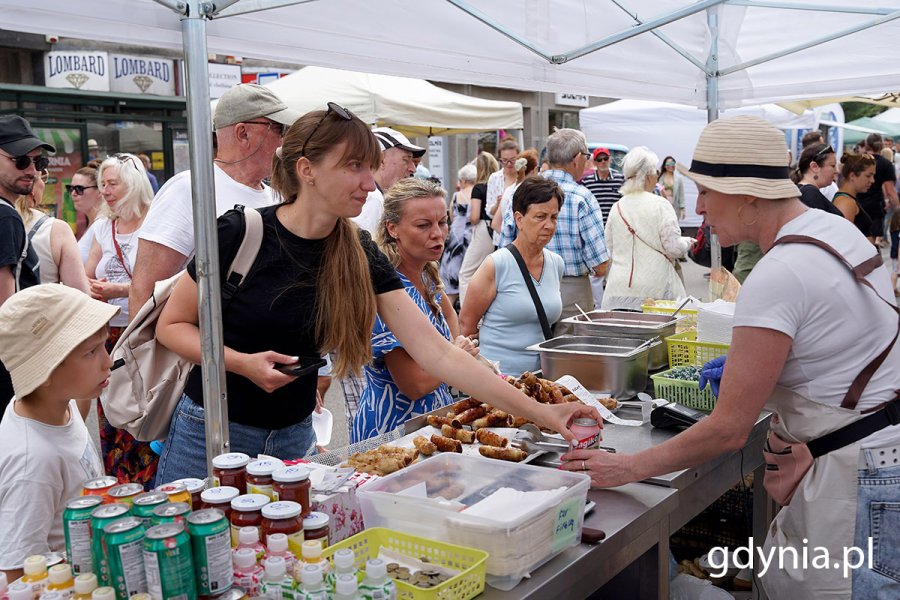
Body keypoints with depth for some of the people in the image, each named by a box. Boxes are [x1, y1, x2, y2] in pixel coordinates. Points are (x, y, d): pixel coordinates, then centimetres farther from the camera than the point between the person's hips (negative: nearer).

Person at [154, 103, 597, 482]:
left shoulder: (361, 256, -7)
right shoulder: (241, 233, -17)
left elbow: (438, 353, -12)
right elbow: (171, 325, -6)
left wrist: (541, 413, -17)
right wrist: (243, 362, -25)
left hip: (294, 436, 4)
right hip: (214, 431, -3)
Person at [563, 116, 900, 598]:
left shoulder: (776, 277, -23)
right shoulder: (835, 227, 6)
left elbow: (729, 429, -21)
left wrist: (628, 468, -12)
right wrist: (748, 359, 14)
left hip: (856, 477, -9)